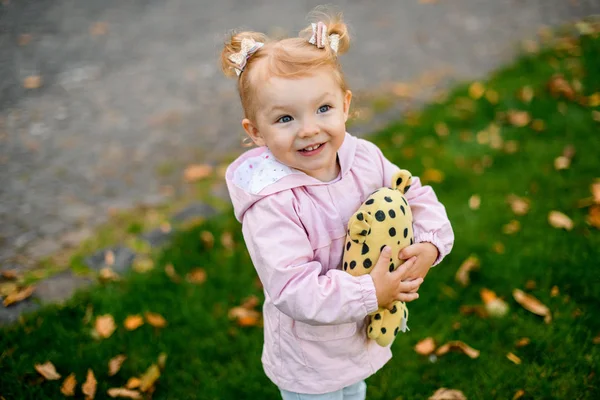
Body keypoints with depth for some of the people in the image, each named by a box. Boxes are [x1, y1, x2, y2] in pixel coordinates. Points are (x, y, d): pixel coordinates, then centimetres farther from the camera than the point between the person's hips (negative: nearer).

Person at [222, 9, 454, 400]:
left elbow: (417, 198, 0)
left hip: (366, 334, 6)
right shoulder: (271, 205, -33)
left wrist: (431, 243, -18)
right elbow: (294, 290, -34)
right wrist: (371, 293, -34)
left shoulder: (365, 157, -14)